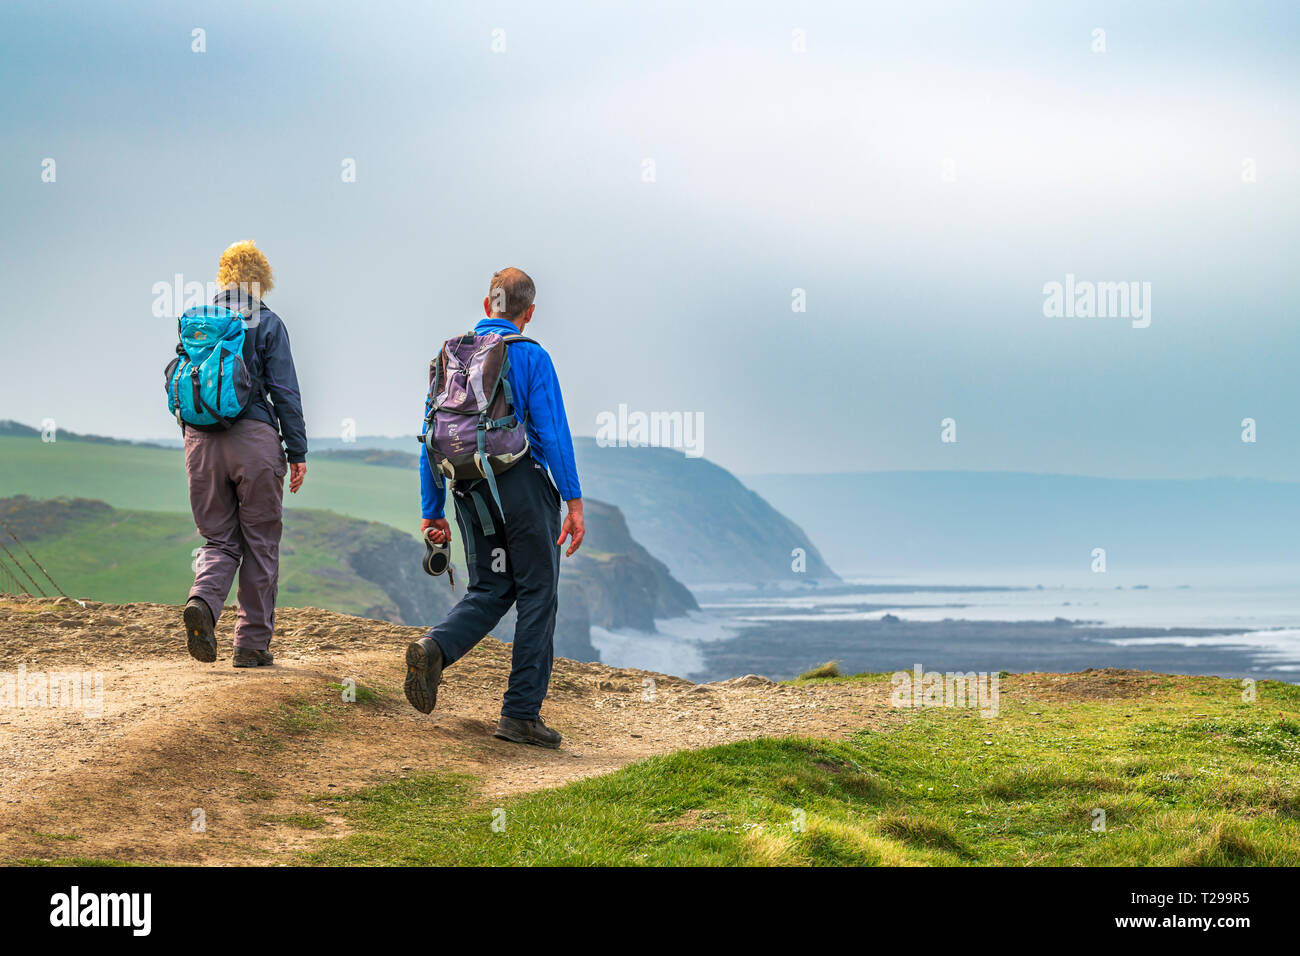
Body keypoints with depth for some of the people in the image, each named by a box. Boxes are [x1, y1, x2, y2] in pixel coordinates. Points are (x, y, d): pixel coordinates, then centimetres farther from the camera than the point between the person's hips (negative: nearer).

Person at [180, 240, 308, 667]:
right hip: (255, 439, -3)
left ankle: (202, 600, -21)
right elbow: (285, 391, -4)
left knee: (220, 539, 10)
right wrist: (297, 452, -1)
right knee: (260, 544, 7)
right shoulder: (267, 323, -1)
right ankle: (253, 644, 8)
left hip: (202, 439, 3)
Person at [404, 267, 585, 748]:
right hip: (523, 485, -5)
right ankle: (521, 713, 2)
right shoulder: (531, 357, -5)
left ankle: (434, 648, -15)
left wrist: (431, 510, 15)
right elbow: (552, 432, -12)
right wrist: (574, 501, -12)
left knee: (489, 590, 13)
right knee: (537, 595, 3)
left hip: (470, 491, 5)